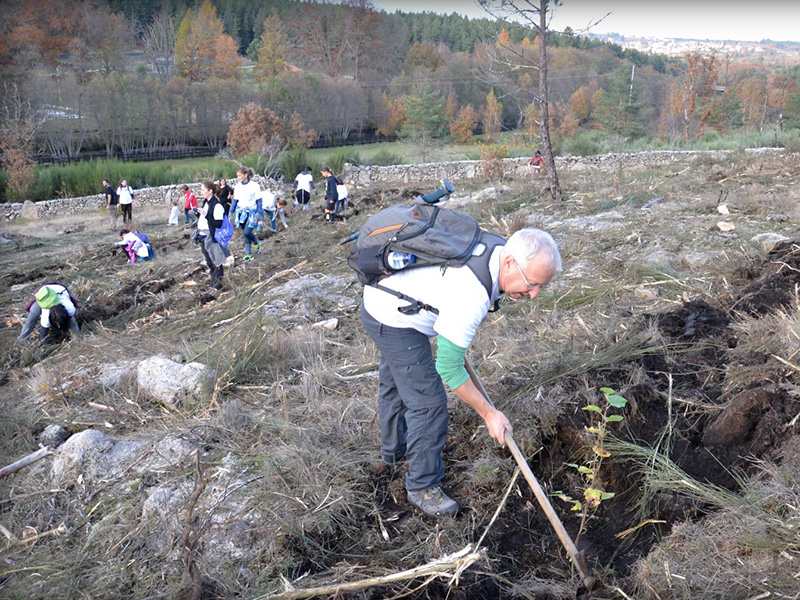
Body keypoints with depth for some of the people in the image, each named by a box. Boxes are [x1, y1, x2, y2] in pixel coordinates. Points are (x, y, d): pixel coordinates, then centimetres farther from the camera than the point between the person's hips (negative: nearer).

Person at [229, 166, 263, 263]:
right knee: (245, 233, 5)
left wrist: (260, 217, -9)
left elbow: (259, 202, -6)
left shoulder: (254, 186, -9)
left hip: (251, 212, -5)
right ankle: (248, 254, 11)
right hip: (241, 212, 5)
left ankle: (257, 244, 13)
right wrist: (230, 213, 11)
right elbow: (235, 201, 13)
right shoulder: (238, 187, 5)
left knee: (247, 232, -16)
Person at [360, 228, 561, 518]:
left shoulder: (494, 250, -10)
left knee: (395, 379, 28)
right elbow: (448, 368, -27)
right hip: (394, 320, -10)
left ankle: (395, 447, 52)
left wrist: (458, 340, 19)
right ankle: (422, 486, 14)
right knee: (428, 401, -4)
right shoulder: (471, 296, -37)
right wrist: (489, 413, -17)